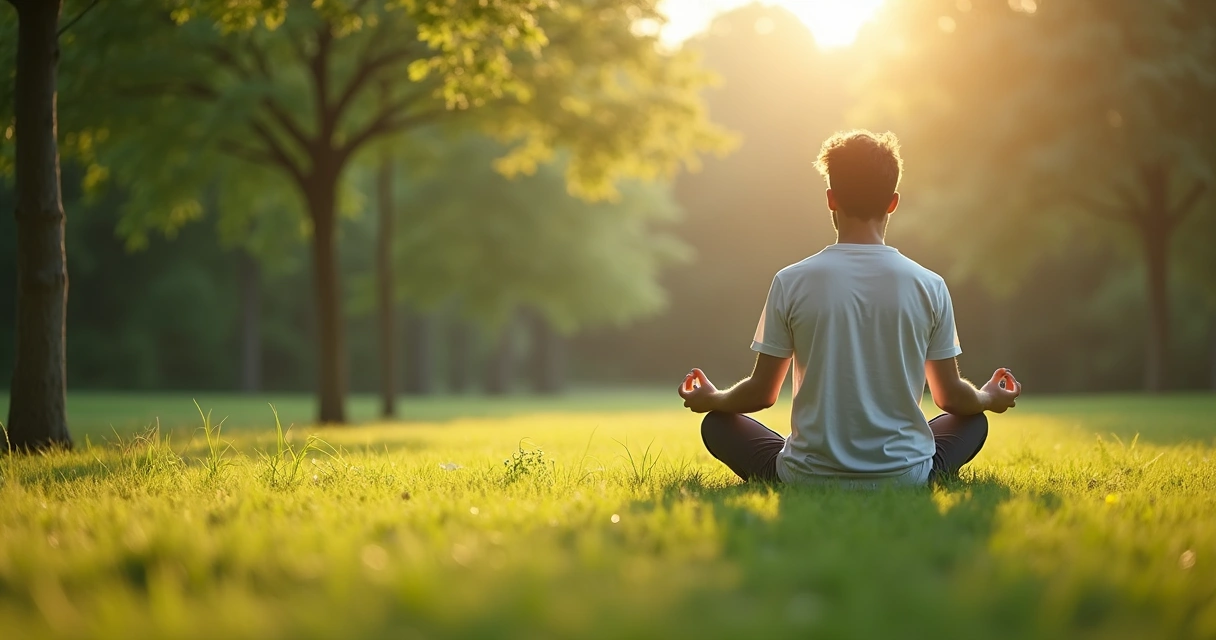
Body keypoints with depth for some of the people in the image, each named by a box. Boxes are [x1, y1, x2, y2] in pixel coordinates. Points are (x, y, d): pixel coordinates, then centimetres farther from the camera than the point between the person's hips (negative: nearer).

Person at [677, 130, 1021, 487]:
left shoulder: (792, 282, -8)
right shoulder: (929, 286, -5)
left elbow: (761, 393, 0)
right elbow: (951, 396, 5)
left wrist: (710, 399, 23)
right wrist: (990, 398, 29)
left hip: (809, 481, -1)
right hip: (904, 479, 2)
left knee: (717, 424, 22)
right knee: (974, 421, 29)